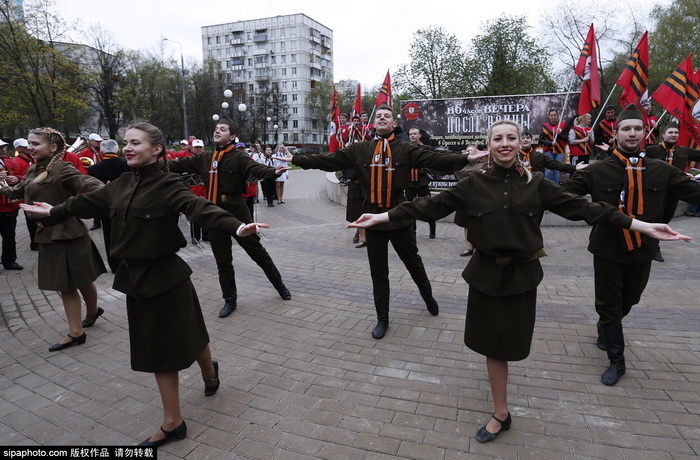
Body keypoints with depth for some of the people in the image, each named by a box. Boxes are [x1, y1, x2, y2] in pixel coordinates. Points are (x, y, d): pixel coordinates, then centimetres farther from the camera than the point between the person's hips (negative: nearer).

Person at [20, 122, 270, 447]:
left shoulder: (168, 186, -16)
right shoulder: (122, 183, 5)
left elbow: (200, 208, -32)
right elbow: (90, 202, 22)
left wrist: (236, 227, -50)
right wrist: (54, 212, 38)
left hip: (165, 275, -7)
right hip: (137, 275, 7)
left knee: (186, 336, 9)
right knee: (158, 346, 16)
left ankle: (210, 372, 42)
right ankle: (172, 422, 33)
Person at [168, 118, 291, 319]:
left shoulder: (238, 157, -8)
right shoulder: (204, 158, 9)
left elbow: (255, 168, -26)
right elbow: (179, 164, 14)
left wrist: (273, 172, -47)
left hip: (237, 212, -5)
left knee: (257, 252, 5)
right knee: (222, 261, 11)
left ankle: (280, 285, 26)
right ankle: (230, 300, 25)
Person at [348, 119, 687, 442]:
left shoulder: (535, 184, -3)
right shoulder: (473, 184, -5)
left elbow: (580, 207, -3)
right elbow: (431, 206, -7)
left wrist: (643, 226, -5)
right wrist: (380, 217, -13)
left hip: (522, 275, 1)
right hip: (487, 274, 0)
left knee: (509, 339, 12)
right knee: (493, 342, 11)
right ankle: (501, 415, 37)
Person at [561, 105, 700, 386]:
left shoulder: (662, 171, -2)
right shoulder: (598, 170, -10)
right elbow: (562, 192, -14)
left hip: (643, 250, 3)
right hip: (607, 250, -3)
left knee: (629, 301, 22)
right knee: (608, 305, 6)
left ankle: (605, 328, 53)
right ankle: (617, 361, 24)